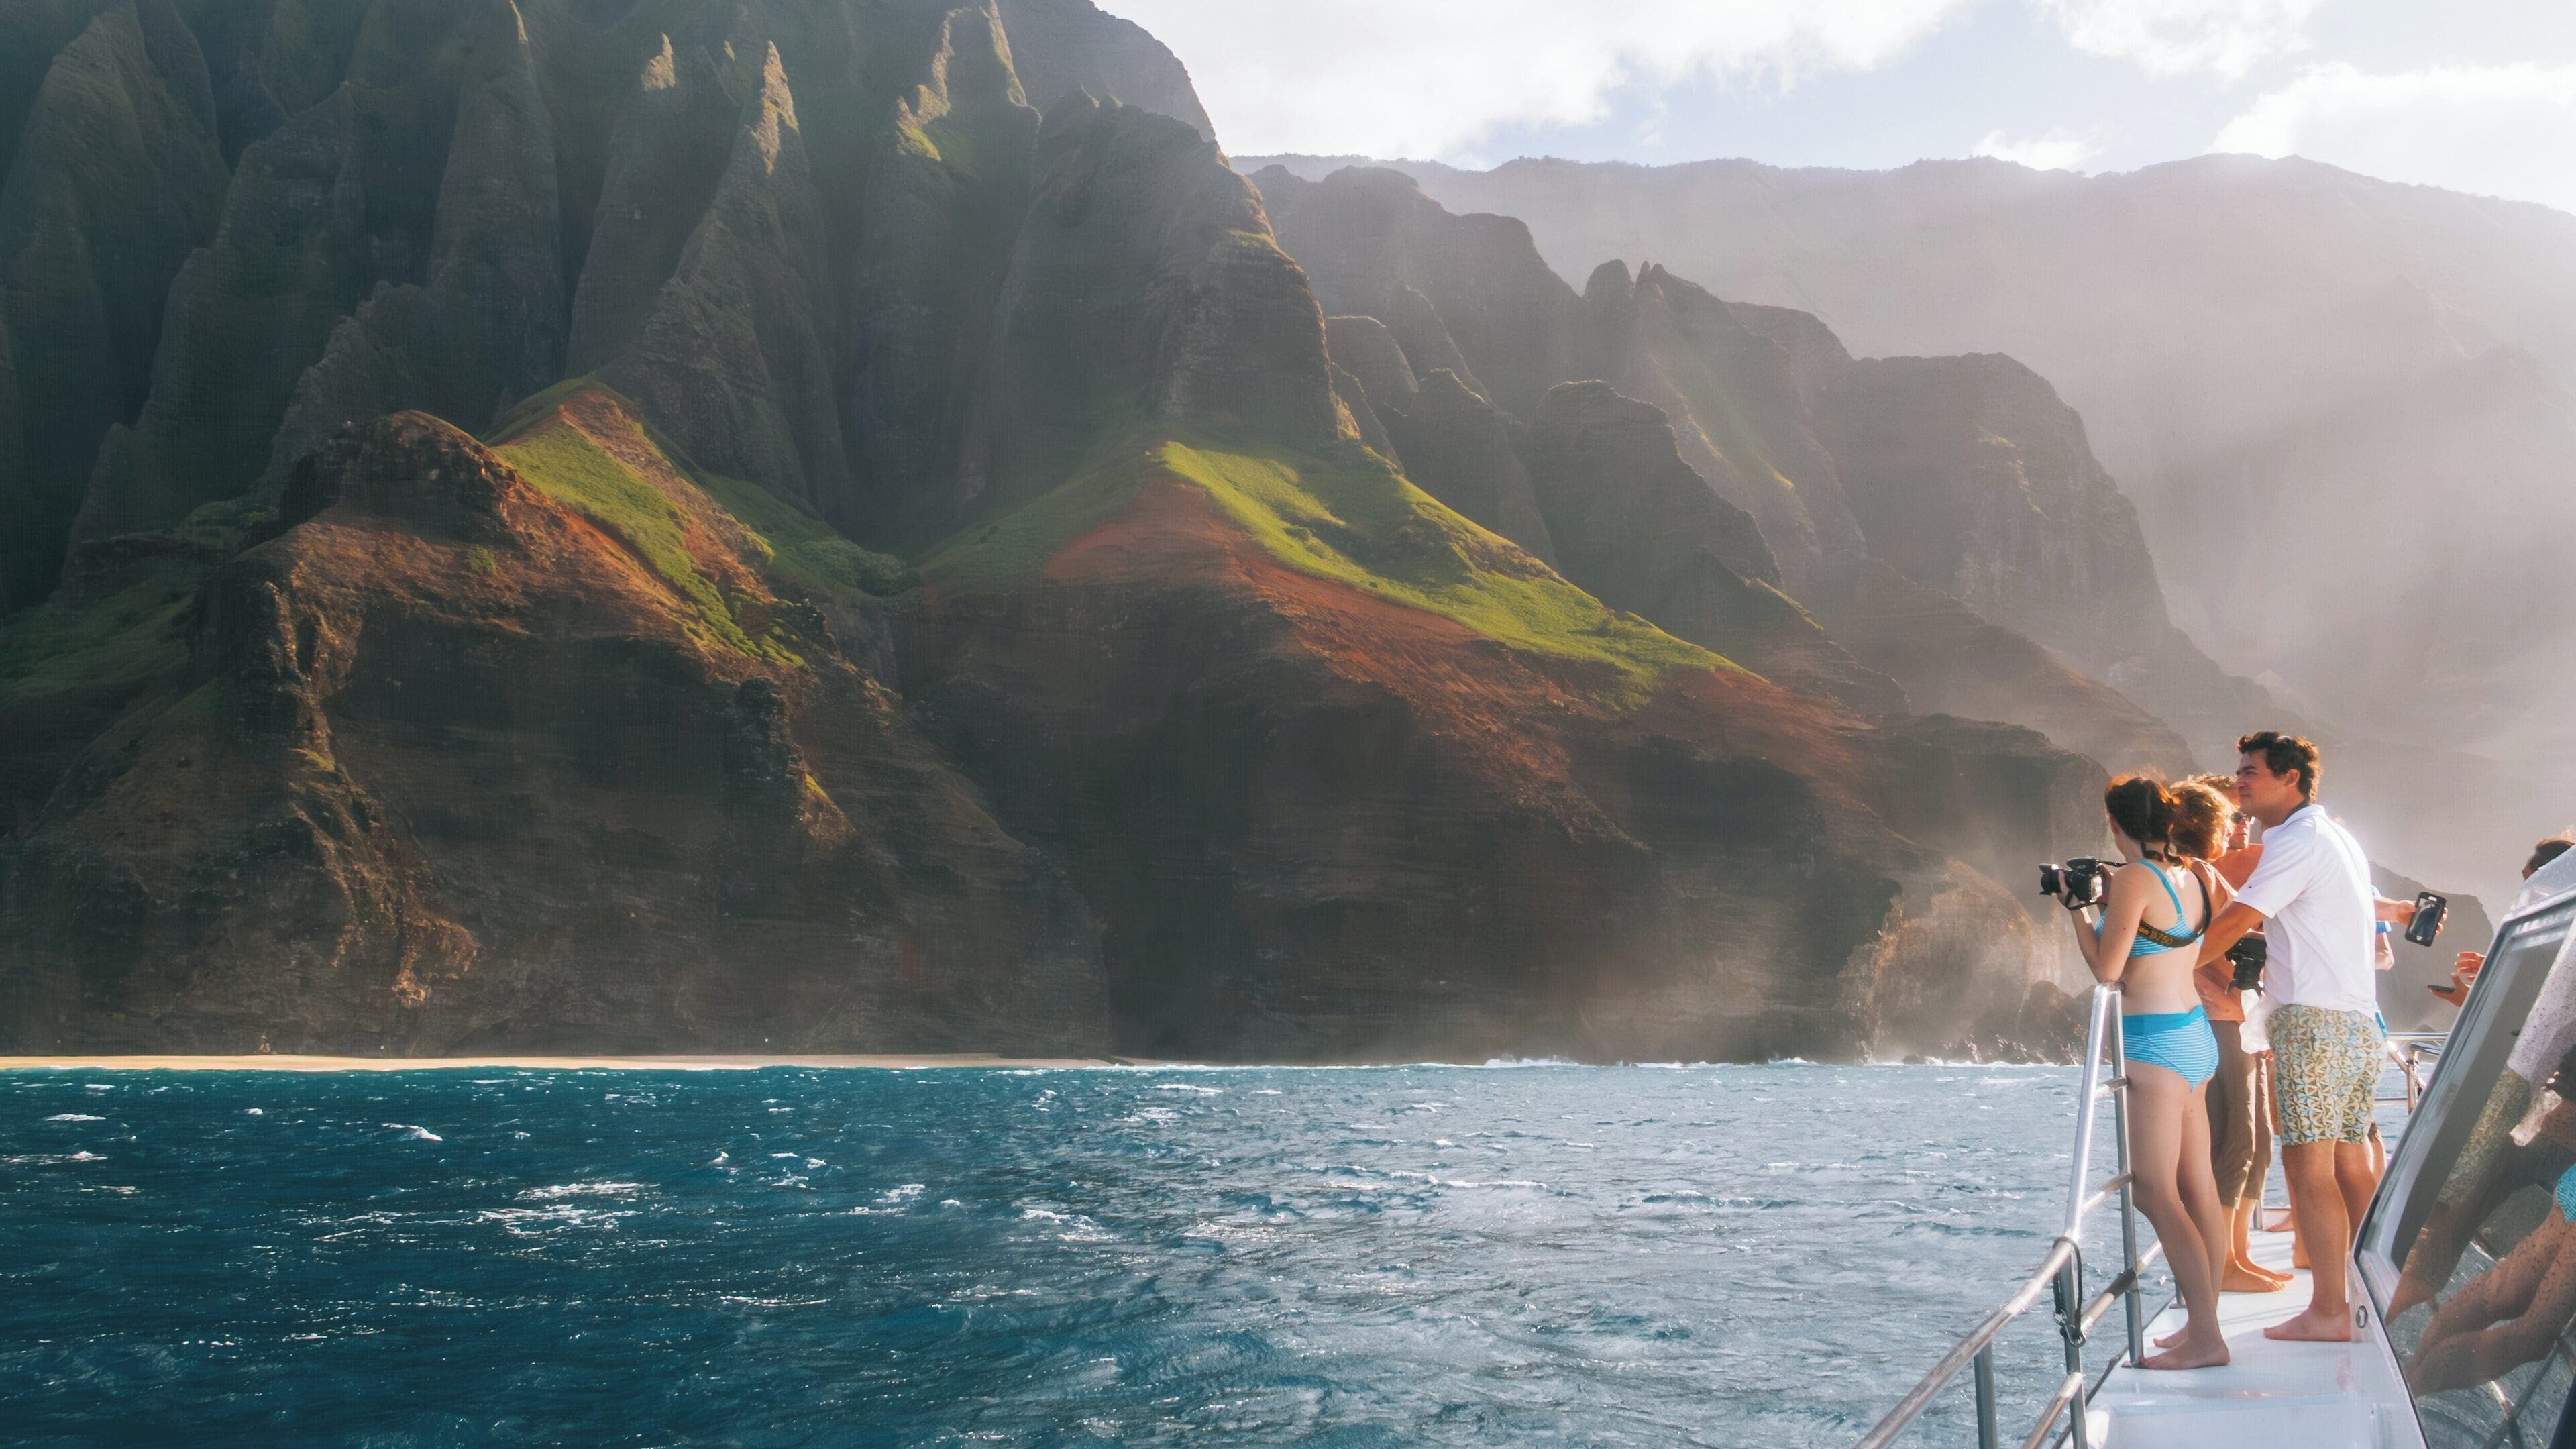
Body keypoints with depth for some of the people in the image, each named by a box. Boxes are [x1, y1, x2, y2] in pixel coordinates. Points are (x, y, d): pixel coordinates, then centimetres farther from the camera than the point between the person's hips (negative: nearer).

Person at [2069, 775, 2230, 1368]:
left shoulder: (2133, 880, -15)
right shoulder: (2192, 878, 9)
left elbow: (2107, 969, -14)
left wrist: (2079, 910, -3)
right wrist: (2107, 905, 22)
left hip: (2155, 1043, -9)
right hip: (2195, 1035, 9)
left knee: (2156, 1192, -6)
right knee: (2200, 1188, 12)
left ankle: (2204, 1338, -8)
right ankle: (2204, 1322, 19)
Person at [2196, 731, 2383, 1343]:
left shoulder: (2298, 841, -11)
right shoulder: (2341, 840, 18)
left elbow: (2231, 924, -15)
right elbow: (2373, 908, 32)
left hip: (2314, 1021, -10)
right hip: (2360, 1020, 10)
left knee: (2308, 1165, -9)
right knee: (2349, 1163, 12)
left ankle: (2328, 1311, -10)